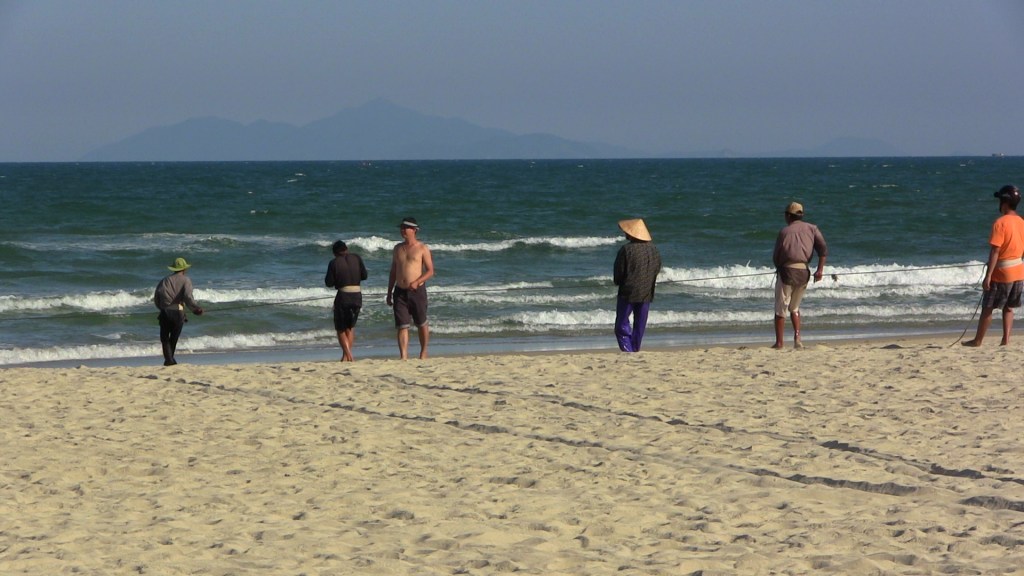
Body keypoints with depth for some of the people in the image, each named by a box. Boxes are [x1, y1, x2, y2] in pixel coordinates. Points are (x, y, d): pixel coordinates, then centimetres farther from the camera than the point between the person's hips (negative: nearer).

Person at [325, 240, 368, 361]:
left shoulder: (334, 263, -5)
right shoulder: (356, 258, 2)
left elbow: (329, 283, -4)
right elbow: (364, 275, 6)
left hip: (343, 296, -3)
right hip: (357, 295, 3)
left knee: (341, 329, 8)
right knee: (351, 327, 19)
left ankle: (348, 355, -9)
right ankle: (346, 356, 13)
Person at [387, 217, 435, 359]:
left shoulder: (422, 248, -3)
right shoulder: (398, 248, 11)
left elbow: (430, 271, -5)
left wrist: (416, 282, -21)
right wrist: (389, 292, 14)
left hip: (417, 291, -3)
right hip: (400, 291, 3)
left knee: (421, 324, 9)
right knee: (402, 326, -5)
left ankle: (423, 352, 26)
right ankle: (403, 357, -9)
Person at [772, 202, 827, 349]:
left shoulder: (784, 231, 4)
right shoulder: (811, 228, 11)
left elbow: (776, 256, 5)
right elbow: (823, 248, -2)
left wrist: (779, 268, 24)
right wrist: (820, 269, -3)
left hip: (786, 271, -4)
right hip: (803, 272, 4)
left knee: (780, 309, 4)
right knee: (794, 308, 20)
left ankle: (779, 343, 1)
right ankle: (797, 336, 0)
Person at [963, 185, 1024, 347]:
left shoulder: (1001, 222, -17)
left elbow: (995, 251, -20)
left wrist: (988, 275, -19)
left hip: (1001, 272, -6)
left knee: (987, 308, 4)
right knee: (1008, 307, 15)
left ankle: (978, 340, 11)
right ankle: (1006, 339, 7)